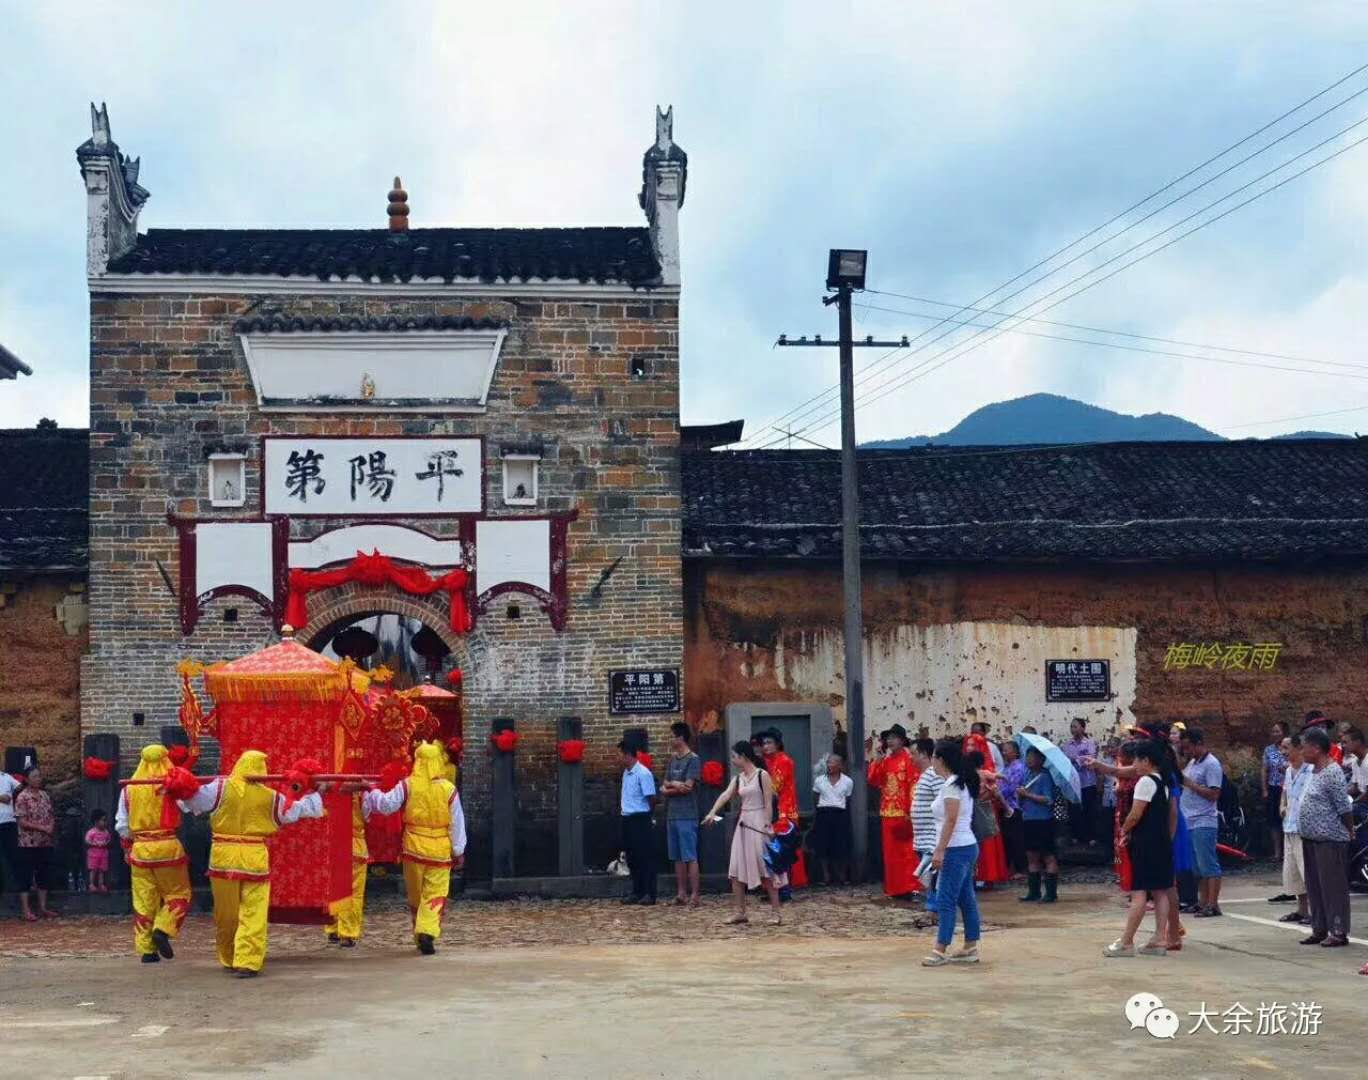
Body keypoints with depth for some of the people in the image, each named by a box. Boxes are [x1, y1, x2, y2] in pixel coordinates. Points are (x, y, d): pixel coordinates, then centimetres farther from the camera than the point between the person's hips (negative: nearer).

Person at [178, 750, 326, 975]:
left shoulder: (220, 788, -3)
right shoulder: (269, 796, 0)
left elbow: (192, 800, -3)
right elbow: (295, 810, 14)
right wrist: (316, 795, 28)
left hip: (223, 858, 1)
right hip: (255, 859, -1)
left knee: (226, 914, 13)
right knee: (253, 914, 0)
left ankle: (229, 960, 25)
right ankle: (247, 962, -10)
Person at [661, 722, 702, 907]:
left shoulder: (693, 760, -6)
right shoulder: (672, 760, 16)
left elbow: (687, 787, -14)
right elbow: (664, 788, 12)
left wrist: (670, 785, 1)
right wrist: (677, 786, -7)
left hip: (687, 815, -7)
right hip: (672, 814, 7)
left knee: (690, 857, -7)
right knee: (677, 857, 9)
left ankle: (694, 895, -7)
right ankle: (681, 893, 13)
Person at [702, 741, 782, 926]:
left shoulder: (762, 775, -7)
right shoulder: (738, 778, 10)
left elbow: (768, 804, -11)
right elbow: (725, 796, -6)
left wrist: (767, 827, -17)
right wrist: (712, 813, -22)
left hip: (759, 825, -7)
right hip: (743, 825, 7)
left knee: (766, 869, -4)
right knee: (736, 870, 2)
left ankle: (776, 911, 3)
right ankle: (739, 912, 7)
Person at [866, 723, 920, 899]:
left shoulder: (909, 760, -7)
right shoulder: (885, 761, 12)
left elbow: (915, 785, -11)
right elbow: (872, 781, 4)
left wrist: (910, 811, -16)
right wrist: (875, 760, -4)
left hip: (903, 813, -6)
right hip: (887, 812, 7)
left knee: (907, 851, -6)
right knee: (890, 851, 9)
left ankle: (911, 887, -4)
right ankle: (894, 888, 14)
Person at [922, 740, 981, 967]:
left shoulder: (951, 785, -14)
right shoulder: (962, 782, 15)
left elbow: (951, 820, -21)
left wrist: (939, 850, -21)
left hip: (956, 849, -10)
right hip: (967, 846, 10)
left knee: (946, 900, -9)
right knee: (966, 899, 11)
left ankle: (939, 951, -9)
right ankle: (970, 949, 14)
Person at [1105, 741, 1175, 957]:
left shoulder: (1145, 782, -14)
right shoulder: (1164, 783, 15)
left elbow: (1135, 815, -18)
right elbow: (1173, 813, 19)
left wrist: (1124, 830, -1)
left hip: (1145, 842, -9)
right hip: (1162, 841, 9)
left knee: (1139, 892, -9)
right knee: (1160, 891, 9)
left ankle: (1126, 942, -8)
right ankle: (1160, 939, 10)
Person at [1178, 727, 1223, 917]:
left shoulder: (1211, 764, -10)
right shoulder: (1192, 763, 17)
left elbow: (1214, 794, -17)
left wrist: (1189, 783, -16)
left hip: (1203, 823, -9)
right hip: (1189, 822, 9)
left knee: (1208, 865, -7)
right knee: (1197, 866, 11)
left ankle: (1212, 904, -5)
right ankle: (1203, 903, 15)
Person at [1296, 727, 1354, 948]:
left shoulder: (1332, 772, -16)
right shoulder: (1314, 771, 13)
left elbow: (1345, 807, -16)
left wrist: (1349, 832, -7)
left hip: (1330, 840, -10)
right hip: (1311, 839, 10)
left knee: (1334, 886, -4)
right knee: (1315, 887, 14)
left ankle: (1339, 932, 1)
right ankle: (1320, 929, 22)